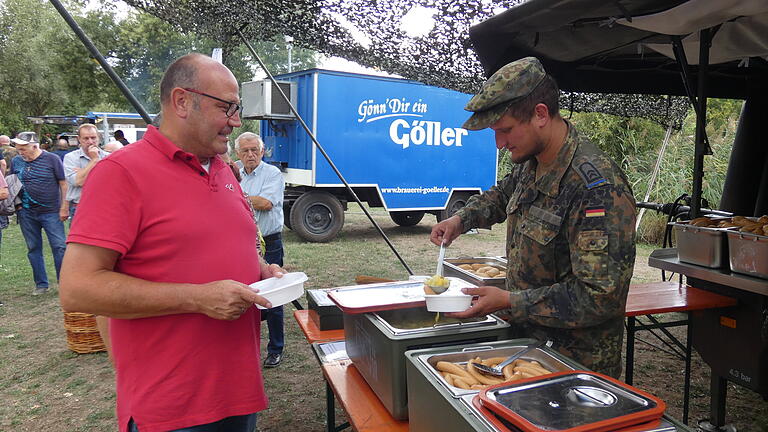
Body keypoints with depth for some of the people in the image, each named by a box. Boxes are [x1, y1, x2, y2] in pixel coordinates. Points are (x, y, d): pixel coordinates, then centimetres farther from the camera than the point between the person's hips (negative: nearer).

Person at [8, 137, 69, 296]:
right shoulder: (16, 161, 6)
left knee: (59, 247, -4)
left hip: (51, 212, -4)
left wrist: (64, 208, -8)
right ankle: (41, 284, 20)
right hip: (26, 214, 4)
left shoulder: (52, 159, -4)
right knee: (33, 249, 9)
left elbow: (63, 184, -4)